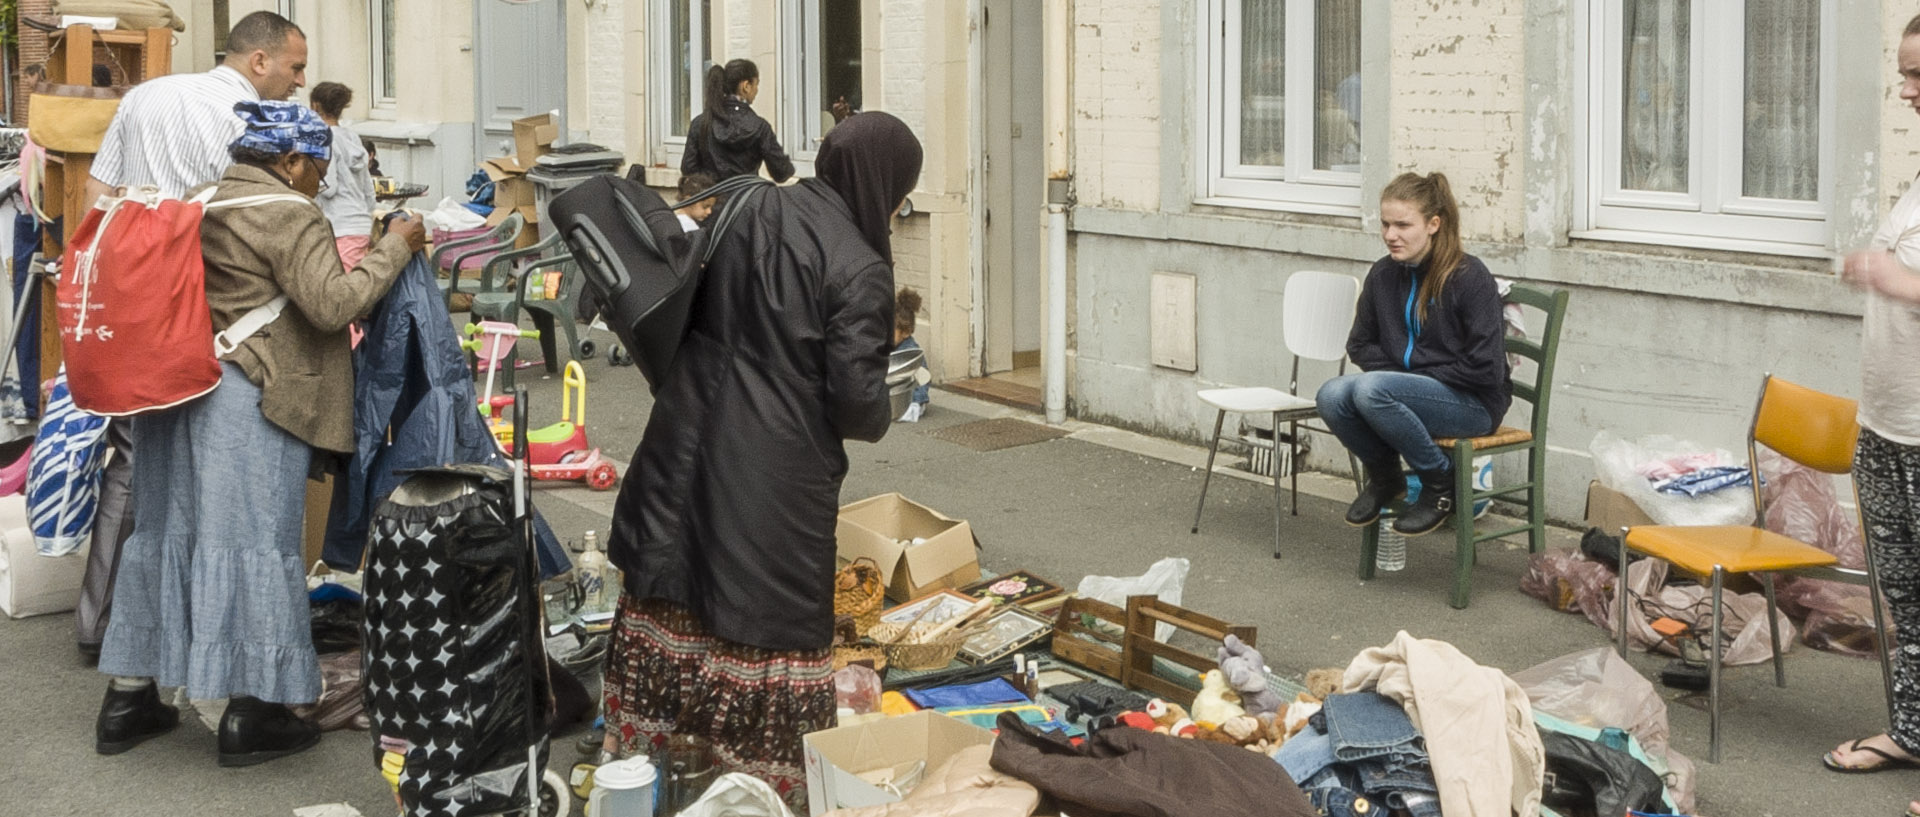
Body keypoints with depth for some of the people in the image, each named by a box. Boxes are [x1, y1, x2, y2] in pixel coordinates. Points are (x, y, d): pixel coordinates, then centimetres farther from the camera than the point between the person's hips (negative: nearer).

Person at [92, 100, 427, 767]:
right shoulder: (290, 217, -11)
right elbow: (332, 304, -18)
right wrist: (394, 248, -11)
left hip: (174, 382, 9)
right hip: (248, 400, -8)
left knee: (168, 529, 15)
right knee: (253, 539, -3)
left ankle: (128, 698, 22)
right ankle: (249, 715, 2)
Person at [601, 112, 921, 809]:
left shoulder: (750, 211, 4)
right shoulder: (861, 269, -14)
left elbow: (682, 309, 13)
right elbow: (856, 399, -15)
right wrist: (880, 416, 7)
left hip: (687, 438, 6)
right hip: (776, 470, -6)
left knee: (667, 604, 16)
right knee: (768, 620, 5)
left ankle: (630, 756, 28)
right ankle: (770, 786, 16)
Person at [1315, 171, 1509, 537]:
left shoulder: (1469, 278, -14)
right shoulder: (1383, 275, 4)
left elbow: (1486, 369, -16)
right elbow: (1360, 344, 17)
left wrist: (1420, 378, -10)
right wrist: (1398, 372, -1)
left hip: (1475, 403, -6)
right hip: (1408, 388, 6)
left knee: (1371, 389, -31)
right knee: (1332, 395, -23)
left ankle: (1440, 484, -11)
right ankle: (1384, 477, 5)